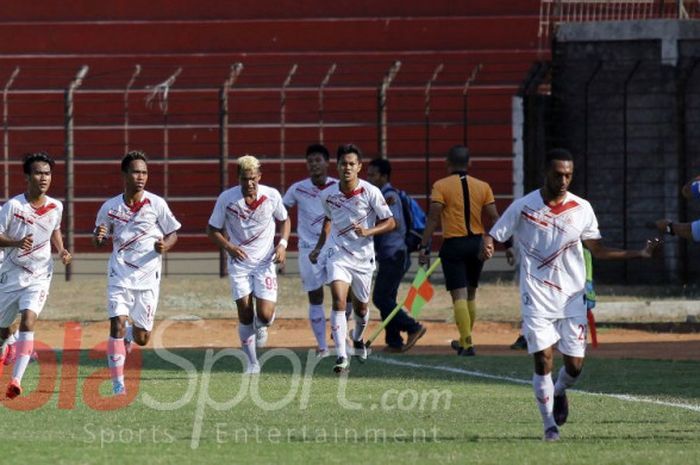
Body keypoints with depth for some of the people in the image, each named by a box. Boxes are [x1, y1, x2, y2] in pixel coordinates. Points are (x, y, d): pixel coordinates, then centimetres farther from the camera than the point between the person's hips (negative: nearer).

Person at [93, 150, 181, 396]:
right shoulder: (110, 207, 0)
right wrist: (98, 237, -15)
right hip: (120, 276, 0)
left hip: (148, 277, 0)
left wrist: (165, 245, -17)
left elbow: (173, 234, 5)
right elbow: (98, 241, 9)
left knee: (142, 338, 4)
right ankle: (117, 383, -10)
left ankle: (129, 334, 41)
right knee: (117, 324, -16)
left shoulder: (156, 204, -4)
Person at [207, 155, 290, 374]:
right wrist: (229, 247, -17)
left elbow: (284, 220, 12)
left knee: (265, 315, -11)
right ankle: (252, 363, 10)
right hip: (239, 261, 0)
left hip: (265, 262, 0)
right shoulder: (227, 198, -9)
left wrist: (282, 243, -5)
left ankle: (260, 326, 28)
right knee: (245, 313, -5)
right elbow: (212, 230, 0)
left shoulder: (272, 196, -6)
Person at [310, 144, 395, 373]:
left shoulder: (371, 192, -12)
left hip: (363, 256, 0)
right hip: (337, 253, 0)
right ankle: (341, 357, -24)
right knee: (339, 300, -20)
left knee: (361, 305, 16)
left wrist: (368, 231, -23)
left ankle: (357, 338, 50)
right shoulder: (328, 195, -3)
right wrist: (318, 247, 13)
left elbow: (390, 223, -8)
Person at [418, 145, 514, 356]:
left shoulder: (441, 186, -5)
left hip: (453, 245, -4)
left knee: (459, 295, -5)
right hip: (477, 243, 4)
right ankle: (464, 341, 28)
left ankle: (467, 343, -15)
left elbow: (433, 218, -11)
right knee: (470, 294, 18)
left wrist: (424, 247, -9)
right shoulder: (482, 187, 5)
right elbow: (495, 218, 2)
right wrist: (507, 245, 6)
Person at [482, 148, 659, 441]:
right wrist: (487, 247, -26)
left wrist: (639, 254, -2)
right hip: (537, 298, -2)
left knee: (574, 364, 1)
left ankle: (559, 393, 36)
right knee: (543, 360, -10)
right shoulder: (523, 207, -5)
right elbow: (493, 236, -1)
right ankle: (550, 425, 5)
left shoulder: (582, 209, 2)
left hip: (572, 297, 2)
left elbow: (598, 250, 8)